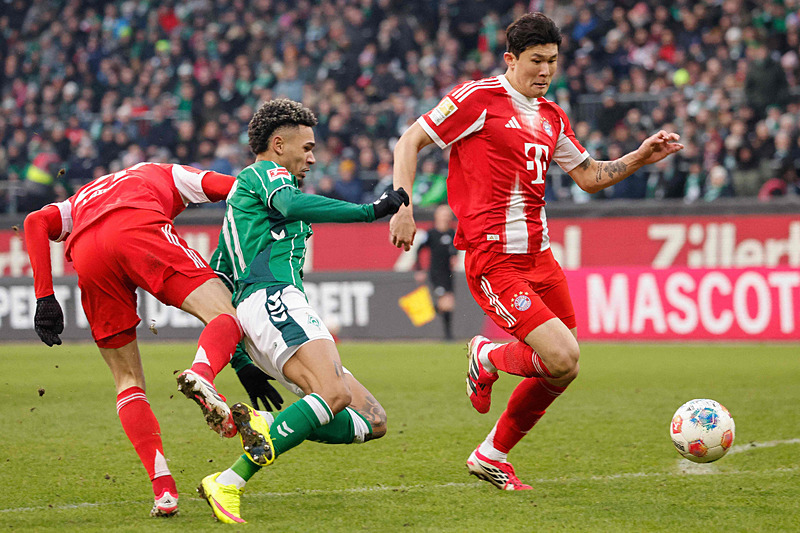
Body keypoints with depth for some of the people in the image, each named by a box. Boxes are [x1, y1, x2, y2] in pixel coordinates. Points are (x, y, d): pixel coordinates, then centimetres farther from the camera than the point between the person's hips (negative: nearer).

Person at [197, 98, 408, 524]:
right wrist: (370, 210, -17)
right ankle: (228, 484, -35)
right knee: (333, 393, -33)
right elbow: (293, 206, -16)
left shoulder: (239, 201, 36)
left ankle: (266, 428, -16)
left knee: (372, 421, 0)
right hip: (273, 300, -10)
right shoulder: (264, 173, 9)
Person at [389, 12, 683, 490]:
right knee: (563, 357, -19)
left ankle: (493, 456, 27)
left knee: (562, 371, 9)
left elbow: (589, 177, 22)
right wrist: (403, 206, -14)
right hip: (494, 261, -8)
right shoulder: (480, 97, -6)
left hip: (539, 256, 8)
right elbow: (410, 142, -3)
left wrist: (641, 157, 8)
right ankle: (488, 358, 13)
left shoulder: (552, 118, 15)